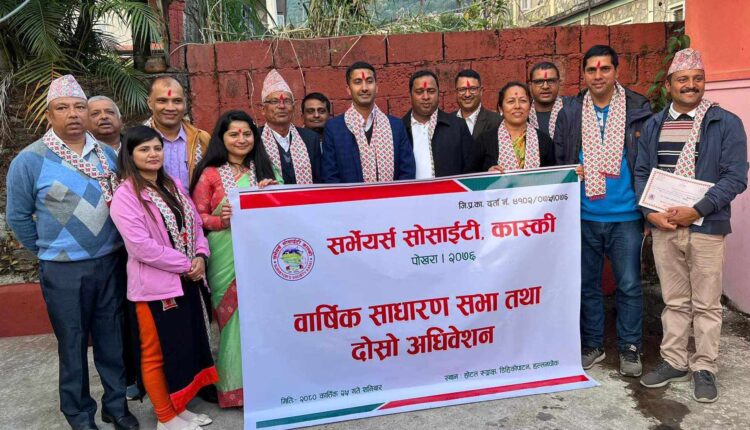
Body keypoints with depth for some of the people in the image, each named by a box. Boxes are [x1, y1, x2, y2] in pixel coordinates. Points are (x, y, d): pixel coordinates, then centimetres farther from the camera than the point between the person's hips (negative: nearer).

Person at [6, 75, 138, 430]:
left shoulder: (107, 154, 4)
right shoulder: (29, 160, -8)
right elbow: (18, 217, 0)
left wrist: (115, 246, 11)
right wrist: (48, 252, 4)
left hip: (111, 261, 3)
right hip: (64, 270, -3)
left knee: (112, 338, 13)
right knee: (73, 344, 9)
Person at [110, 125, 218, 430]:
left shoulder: (173, 186, 9)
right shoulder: (125, 195, -13)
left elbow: (195, 223, 11)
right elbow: (141, 246, -21)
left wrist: (200, 256, -7)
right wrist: (185, 264, -15)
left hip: (187, 280, 8)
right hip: (155, 285, -8)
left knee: (188, 344, 17)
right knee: (158, 353, 7)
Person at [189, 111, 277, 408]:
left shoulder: (262, 169, 11)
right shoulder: (210, 173, -1)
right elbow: (197, 217, -2)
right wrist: (221, 220, -20)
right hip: (226, 255, -3)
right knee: (232, 316, 2)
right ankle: (233, 388, 16)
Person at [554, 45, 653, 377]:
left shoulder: (639, 110, -1)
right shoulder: (570, 114, 4)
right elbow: (559, 161, 10)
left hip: (626, 215, -2)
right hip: (584, 215, 2)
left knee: (629, 285, 5)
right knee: (587, 285, 11)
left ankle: (630, 348, 22)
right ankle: (592, 345, 27)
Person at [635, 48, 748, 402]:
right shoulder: (653, 126, 9)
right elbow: (641, 173, 10)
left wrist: (696, 211, -18)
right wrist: (649, 211, -6)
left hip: (706, 227, -3)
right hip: (663, 227, 3)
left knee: (706, 304, 7)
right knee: (674, 301, 13)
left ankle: (704, 368, 20)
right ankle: (673, 362, 25)